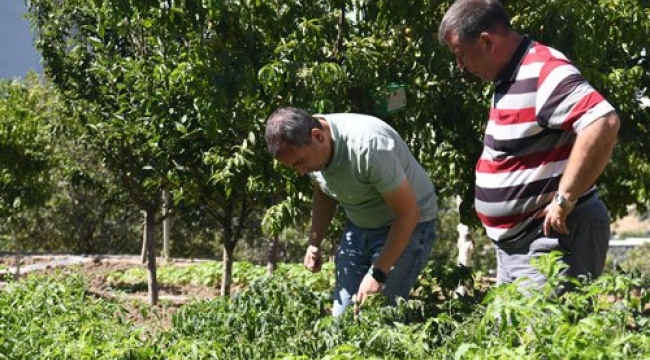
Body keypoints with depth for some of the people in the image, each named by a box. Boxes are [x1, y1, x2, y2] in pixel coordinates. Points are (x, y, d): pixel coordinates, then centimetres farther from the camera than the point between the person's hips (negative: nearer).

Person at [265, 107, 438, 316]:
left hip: (409, 224, -7)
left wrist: (377, 274, -28)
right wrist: (314, 243, -1)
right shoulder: (305, 149, -10)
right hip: (359, 225, 7)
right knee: (342, 315, -1)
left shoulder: (368, 146, -33)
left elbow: (408, 212, -28)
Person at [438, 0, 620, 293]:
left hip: (552, 240, -10)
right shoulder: (511, 78, 13)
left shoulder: (542, 73, -19)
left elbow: (604, 123, -32)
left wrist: (564, 198, -27)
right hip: (515, 243, 10)